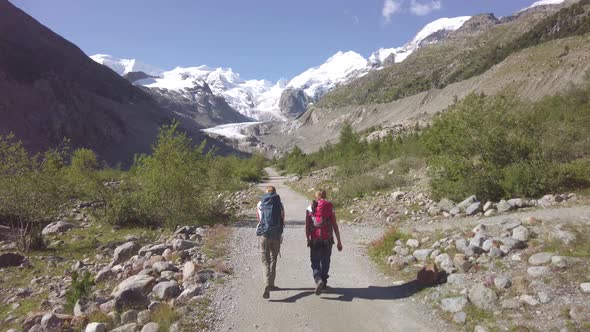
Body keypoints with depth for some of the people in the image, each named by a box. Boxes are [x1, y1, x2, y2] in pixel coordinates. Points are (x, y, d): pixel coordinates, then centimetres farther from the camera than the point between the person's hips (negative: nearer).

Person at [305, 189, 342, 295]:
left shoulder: (310, 208, 3)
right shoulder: (330, 207, 2)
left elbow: (307, 226, 0)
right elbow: (335, 225, -1)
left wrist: (308, 239, 11)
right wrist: (339, 242, 3)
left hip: (314, 239, 0)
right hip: (327, 239, 1)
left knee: (315, 263, 7)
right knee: (325, 262, 17)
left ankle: (318, 280, -16)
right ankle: (323, 283, 25)